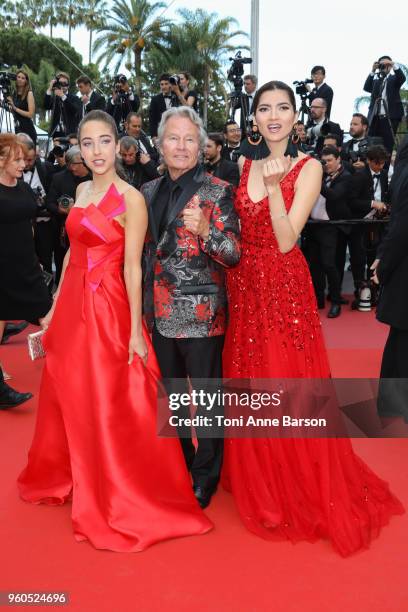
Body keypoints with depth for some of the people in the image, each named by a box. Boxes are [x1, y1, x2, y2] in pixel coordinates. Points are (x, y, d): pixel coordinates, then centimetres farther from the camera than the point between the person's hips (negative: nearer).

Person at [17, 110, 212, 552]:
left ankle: (124, 499, 23)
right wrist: (56, 306, 14)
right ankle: (72, 477, 42)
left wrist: (135, 331, -15)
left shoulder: (130, 199, -10)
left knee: (111, 408, 3)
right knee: (70, 399, 19)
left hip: (106, 309, -7)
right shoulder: (82, 191, 10)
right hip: (71, 305, 7)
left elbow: (132, 268, -14)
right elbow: (72, 251, 14)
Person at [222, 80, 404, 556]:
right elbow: (236, 228, 12)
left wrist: (274, 187, -23)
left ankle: (303, 491, 26)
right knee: (247, 389, 13)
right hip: (243, 286, 5)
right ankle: (258, 484, 37)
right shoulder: (244, 165, 9)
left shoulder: (308, 168, -6)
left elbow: (286, 241, -16)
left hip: (284, 289, -5)